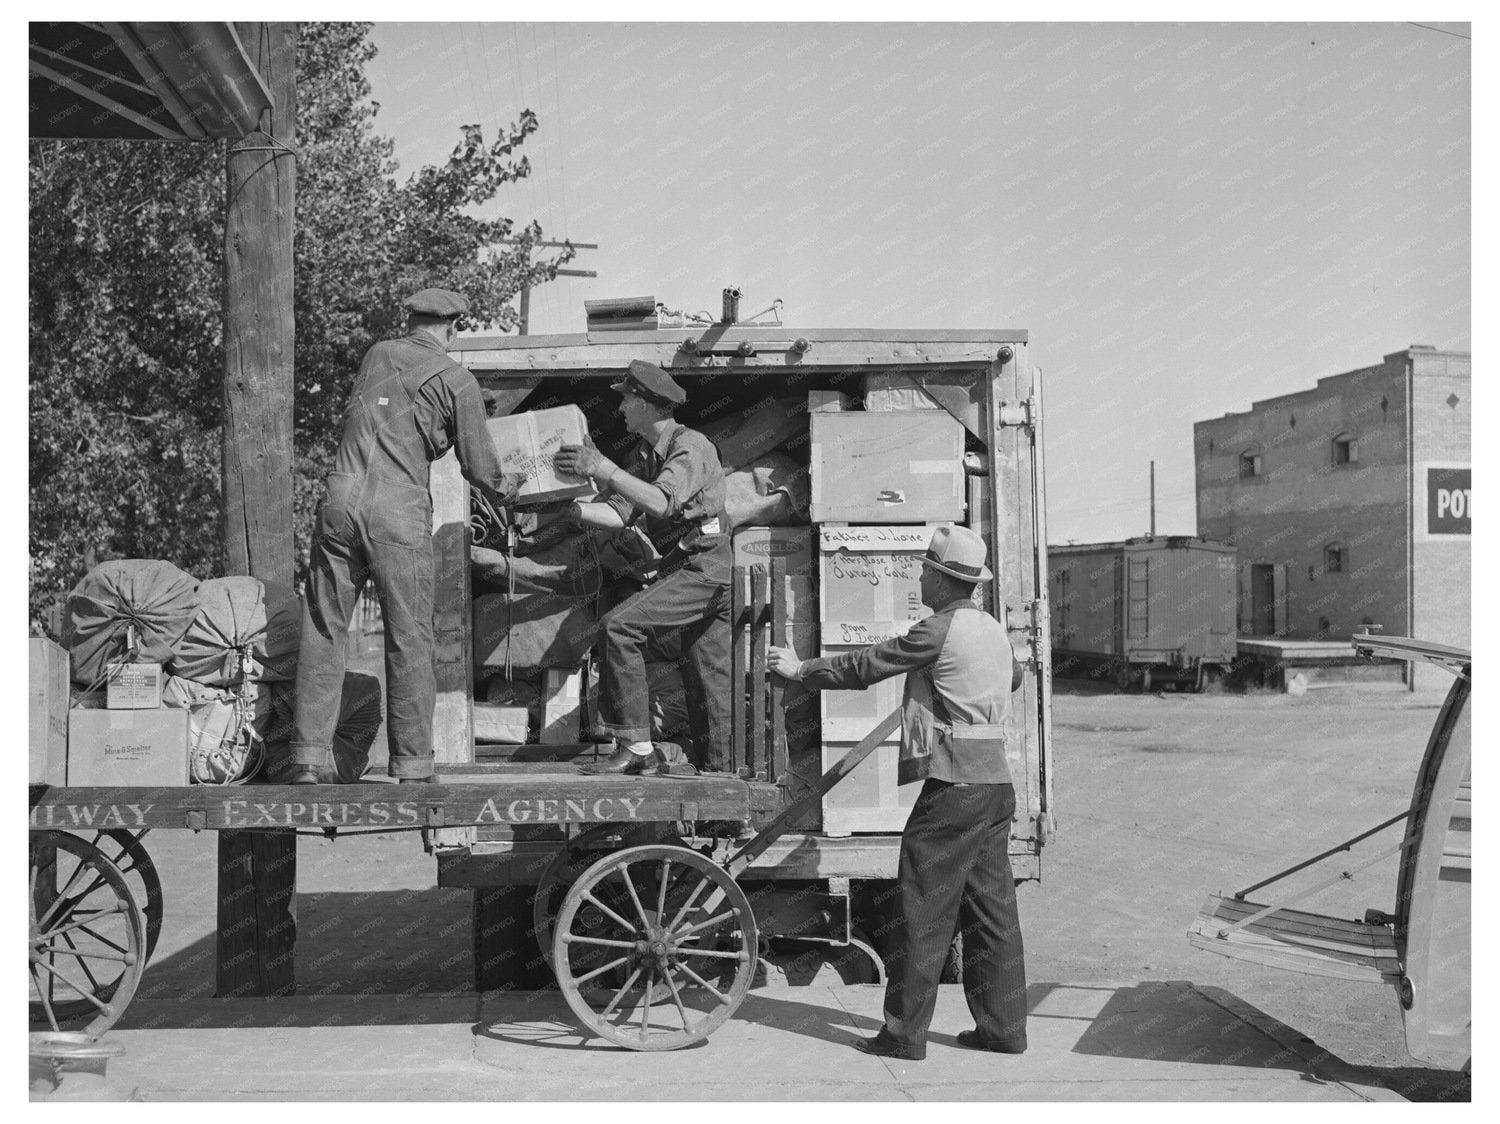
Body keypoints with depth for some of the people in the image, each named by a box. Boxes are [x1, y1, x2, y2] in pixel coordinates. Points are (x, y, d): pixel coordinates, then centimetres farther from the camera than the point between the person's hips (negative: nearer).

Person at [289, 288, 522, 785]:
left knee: (323, 631, 7)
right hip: (398, 508, -4)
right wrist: (506, 487, 27)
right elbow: (479, 466, 5)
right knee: (408, 640, 4)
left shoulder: (377, 354, 17)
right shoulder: (456, 380, 4)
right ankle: (412, 766, 6)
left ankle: (307, 760, 5)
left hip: (341, 497, 4)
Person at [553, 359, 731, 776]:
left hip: (704, 568, -9)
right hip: (682, 571, 9)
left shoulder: (690, 446, -9)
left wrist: (605, 469, -28)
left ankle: (636, 748, -18)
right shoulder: (646, 454, 18)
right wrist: (568, 505, -4)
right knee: (707, 681, 10)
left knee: (618, 627, -19)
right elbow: (618, 513, 10)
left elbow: (662, 502, -26)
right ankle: (717, 768, 15)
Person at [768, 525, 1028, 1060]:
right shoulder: (992, 629, 14)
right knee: (991, 908, 12)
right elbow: (1013, 674, 36)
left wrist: (802, 670, 6)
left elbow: (867, 664, -7)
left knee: (925, 911, -3)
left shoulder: (940, 630, -12)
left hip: (955, 784, -9)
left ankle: (904, 1032, 2)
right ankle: (1002, 1026, 16)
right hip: (995, 781, 9)